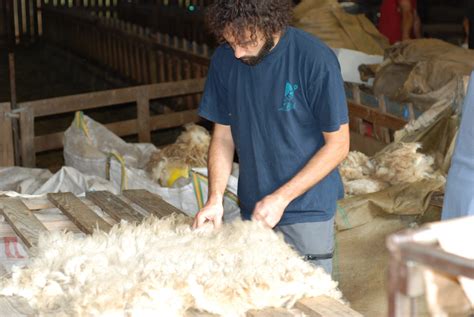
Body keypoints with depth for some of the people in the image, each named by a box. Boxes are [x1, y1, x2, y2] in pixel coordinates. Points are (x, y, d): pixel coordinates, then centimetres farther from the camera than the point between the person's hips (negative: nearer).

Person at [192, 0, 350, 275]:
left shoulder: (316, 60, -19)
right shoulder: (225, 60, -6)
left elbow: (338, 144, -13)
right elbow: (223, 134, 3)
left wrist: (281, 198, -17)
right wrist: (215, 199, -11)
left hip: (307, 209, -4)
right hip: (252, 210, 4)